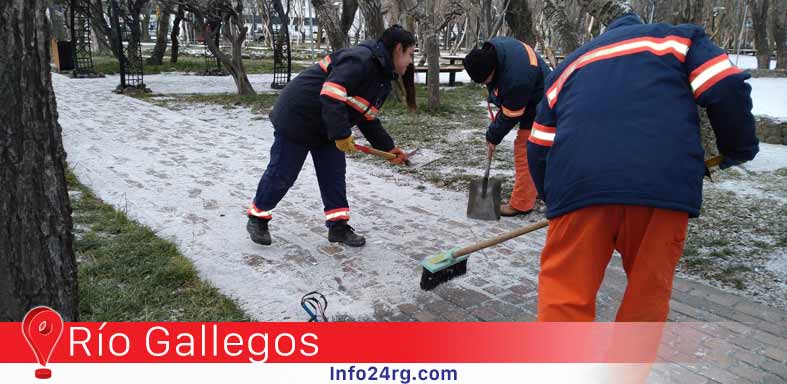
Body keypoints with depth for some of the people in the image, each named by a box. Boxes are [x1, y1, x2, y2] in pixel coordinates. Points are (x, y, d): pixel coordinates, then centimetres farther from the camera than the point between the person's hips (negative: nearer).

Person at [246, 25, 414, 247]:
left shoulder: (382, 79, 9)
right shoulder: (360, 59, -24)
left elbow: (368, 120, 15)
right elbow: (331, 95, -33)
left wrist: (388, 147, 8)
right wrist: (341, 134, -30)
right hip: (298, 118, -10)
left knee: (334, 174, 7)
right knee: (282, 174, 1)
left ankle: (338, 226, 16)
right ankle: (257, 218, 20)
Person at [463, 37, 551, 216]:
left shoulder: (516, 78, -38)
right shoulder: (489, 50, -12)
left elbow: (510, 116, -25)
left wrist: (493, 137, -11)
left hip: (538, 106, -10)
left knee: (524, 149, -10)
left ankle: (521, 204, -4)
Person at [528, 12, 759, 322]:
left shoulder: (571, 64, 33)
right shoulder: (680, 37, 26)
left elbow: (538, 150, 26)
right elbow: (727, 90, 8)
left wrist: (555, 200, 35)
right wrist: (739, 148, 23)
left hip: (578, 182, 1)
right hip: (664, 181, -1)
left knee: (563, 294, 7)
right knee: (648, 292, 15)